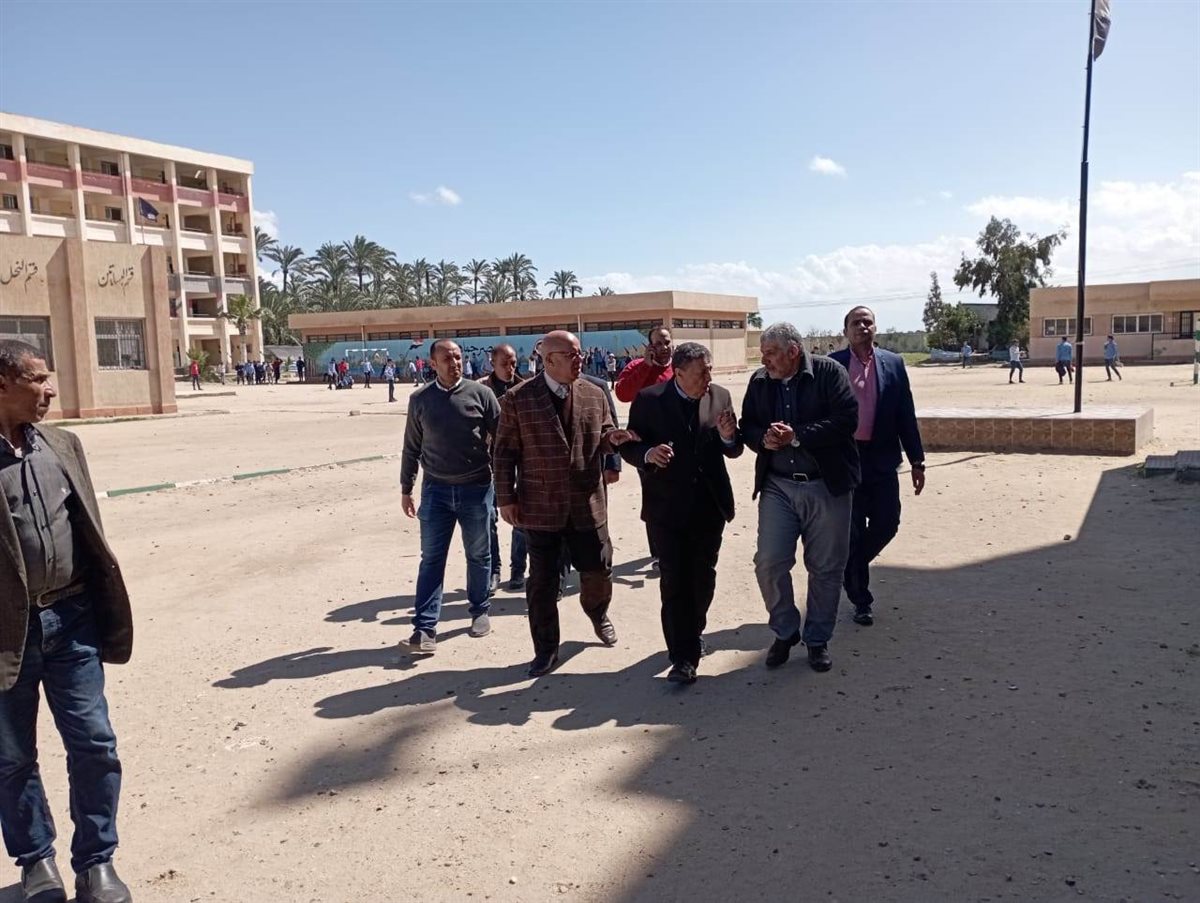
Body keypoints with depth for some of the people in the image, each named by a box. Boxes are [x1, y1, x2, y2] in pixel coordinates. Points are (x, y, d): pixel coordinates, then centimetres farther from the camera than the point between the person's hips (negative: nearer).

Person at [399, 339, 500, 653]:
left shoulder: (480, 394, -4)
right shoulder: (420, 400, 2)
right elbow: (411, 448, 9)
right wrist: (406, 489, 10)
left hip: (477, 488, -1)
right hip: (436, 489, 1)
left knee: (478, 555, 12)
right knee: (431, 558, 0)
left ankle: (480, 610, 30)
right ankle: (425, 627, 2)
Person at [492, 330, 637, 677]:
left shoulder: (595, 395, 3)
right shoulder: (518, 398, -6)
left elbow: (603, 439, 13)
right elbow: (504, 451, -2)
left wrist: (613, 438, -12)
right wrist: (506, 498, -5)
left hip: (587, 504, 3)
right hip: (540, 506, -2)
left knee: (598, 572, 11)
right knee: (542, 582, 7)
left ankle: (598, 614, 45)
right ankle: (546, 650, 23)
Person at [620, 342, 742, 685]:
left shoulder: (720, 396, 0)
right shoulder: (648, 399, -9)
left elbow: (733, 451, 6)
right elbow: (629, 447, -6)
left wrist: (728, 437, -17)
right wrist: (648, 454, -28)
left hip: (709, 503, 4)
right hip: (667, 506, -3)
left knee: (703, 577, 16)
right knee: (674, 580, -3)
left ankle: (691, 633, 40)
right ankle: (684, 656, 3)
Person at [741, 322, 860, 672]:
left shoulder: (829, 371, -8)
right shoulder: (759, 381, 4)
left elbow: (847, 419, -16)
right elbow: (748, 425, 11)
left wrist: (797, 436, -20)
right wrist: (763, 439, -12)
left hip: (827, 486, -3)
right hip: (777, 486, 3)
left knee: (826, 568, 8)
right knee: (769, 563, -2)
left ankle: (818, 639, 26)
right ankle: (785, 632, 20)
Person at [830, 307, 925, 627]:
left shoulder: (893, 363, 5)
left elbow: (906, 414, 5)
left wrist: (916, 460, 3)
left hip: (882, 459, 2)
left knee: (887, 523, 2)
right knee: (853, 529, 4)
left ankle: (851, 566, 32)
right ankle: (861, 601, 19)